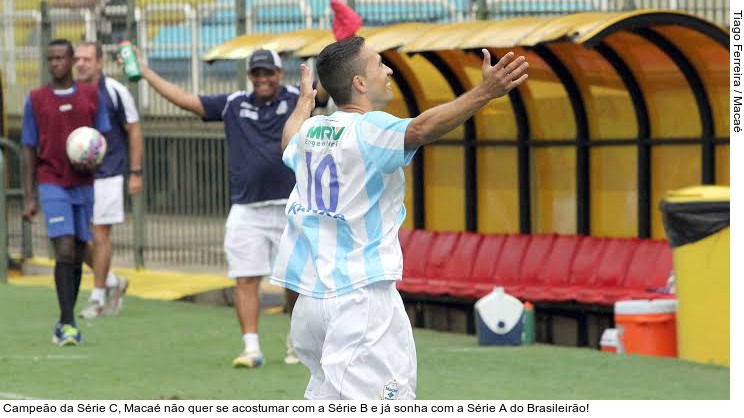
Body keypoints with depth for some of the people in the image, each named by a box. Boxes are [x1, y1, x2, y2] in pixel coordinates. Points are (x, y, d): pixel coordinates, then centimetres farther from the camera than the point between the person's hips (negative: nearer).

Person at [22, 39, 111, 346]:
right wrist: (28, 198, 0)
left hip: (84, 185, 3)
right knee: (65, 250, -15)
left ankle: (64, 324, 19)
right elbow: (29, 151, 4)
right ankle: (68, 324, -17)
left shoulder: (91, 96, 6)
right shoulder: (36, 99, 2)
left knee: (77, 256, 7)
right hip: (52, 184, -3)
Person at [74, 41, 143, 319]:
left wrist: (135, 172, -6)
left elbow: (134, 131, -2)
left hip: (107, 174, -5)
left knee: (100, 234, -5)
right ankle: (113, 282, 21)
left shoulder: (115, 92, -6)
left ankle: (97, 297, 5)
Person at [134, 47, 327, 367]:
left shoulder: (296, 99, 4)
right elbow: (184, 100, 11)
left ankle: (296, 342, 24)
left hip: (290, 210, -2)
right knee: (245, 280, -6)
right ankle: (251, 348, -6)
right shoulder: (233, 105, 10)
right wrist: (145, 72, 9)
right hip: (246, 212, 2)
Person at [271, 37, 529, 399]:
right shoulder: (369, 129, -13)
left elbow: (289, 143, 37)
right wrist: (485, 92, -42)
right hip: (361, 297, -9)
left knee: (326, 394, 19)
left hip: (310, 296, 9)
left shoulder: (310, 131, 12)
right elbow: (419, 129, -33)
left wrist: (304, 103, 56)